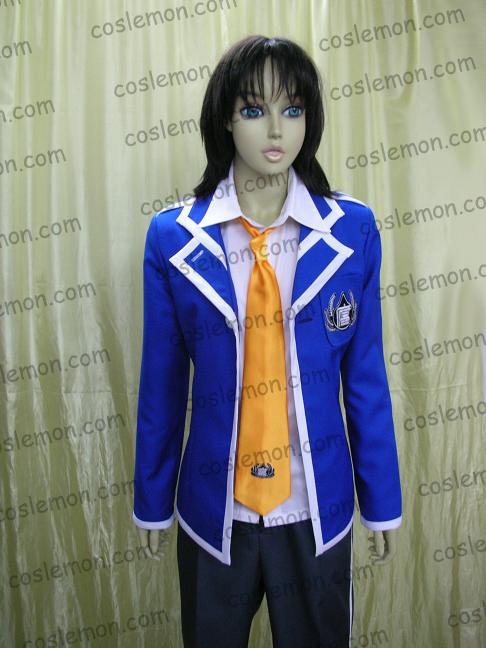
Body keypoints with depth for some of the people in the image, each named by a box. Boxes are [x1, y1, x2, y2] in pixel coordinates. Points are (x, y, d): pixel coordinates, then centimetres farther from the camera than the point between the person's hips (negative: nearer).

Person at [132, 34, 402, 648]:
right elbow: (162, 383, -2)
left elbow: (366, 375, -3)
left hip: (319, 510, 1)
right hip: (213, 511, 0)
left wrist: (382, 499, 3)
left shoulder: (352, 229, -7)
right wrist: (152, 499, 6)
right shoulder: (173, 237, -8)